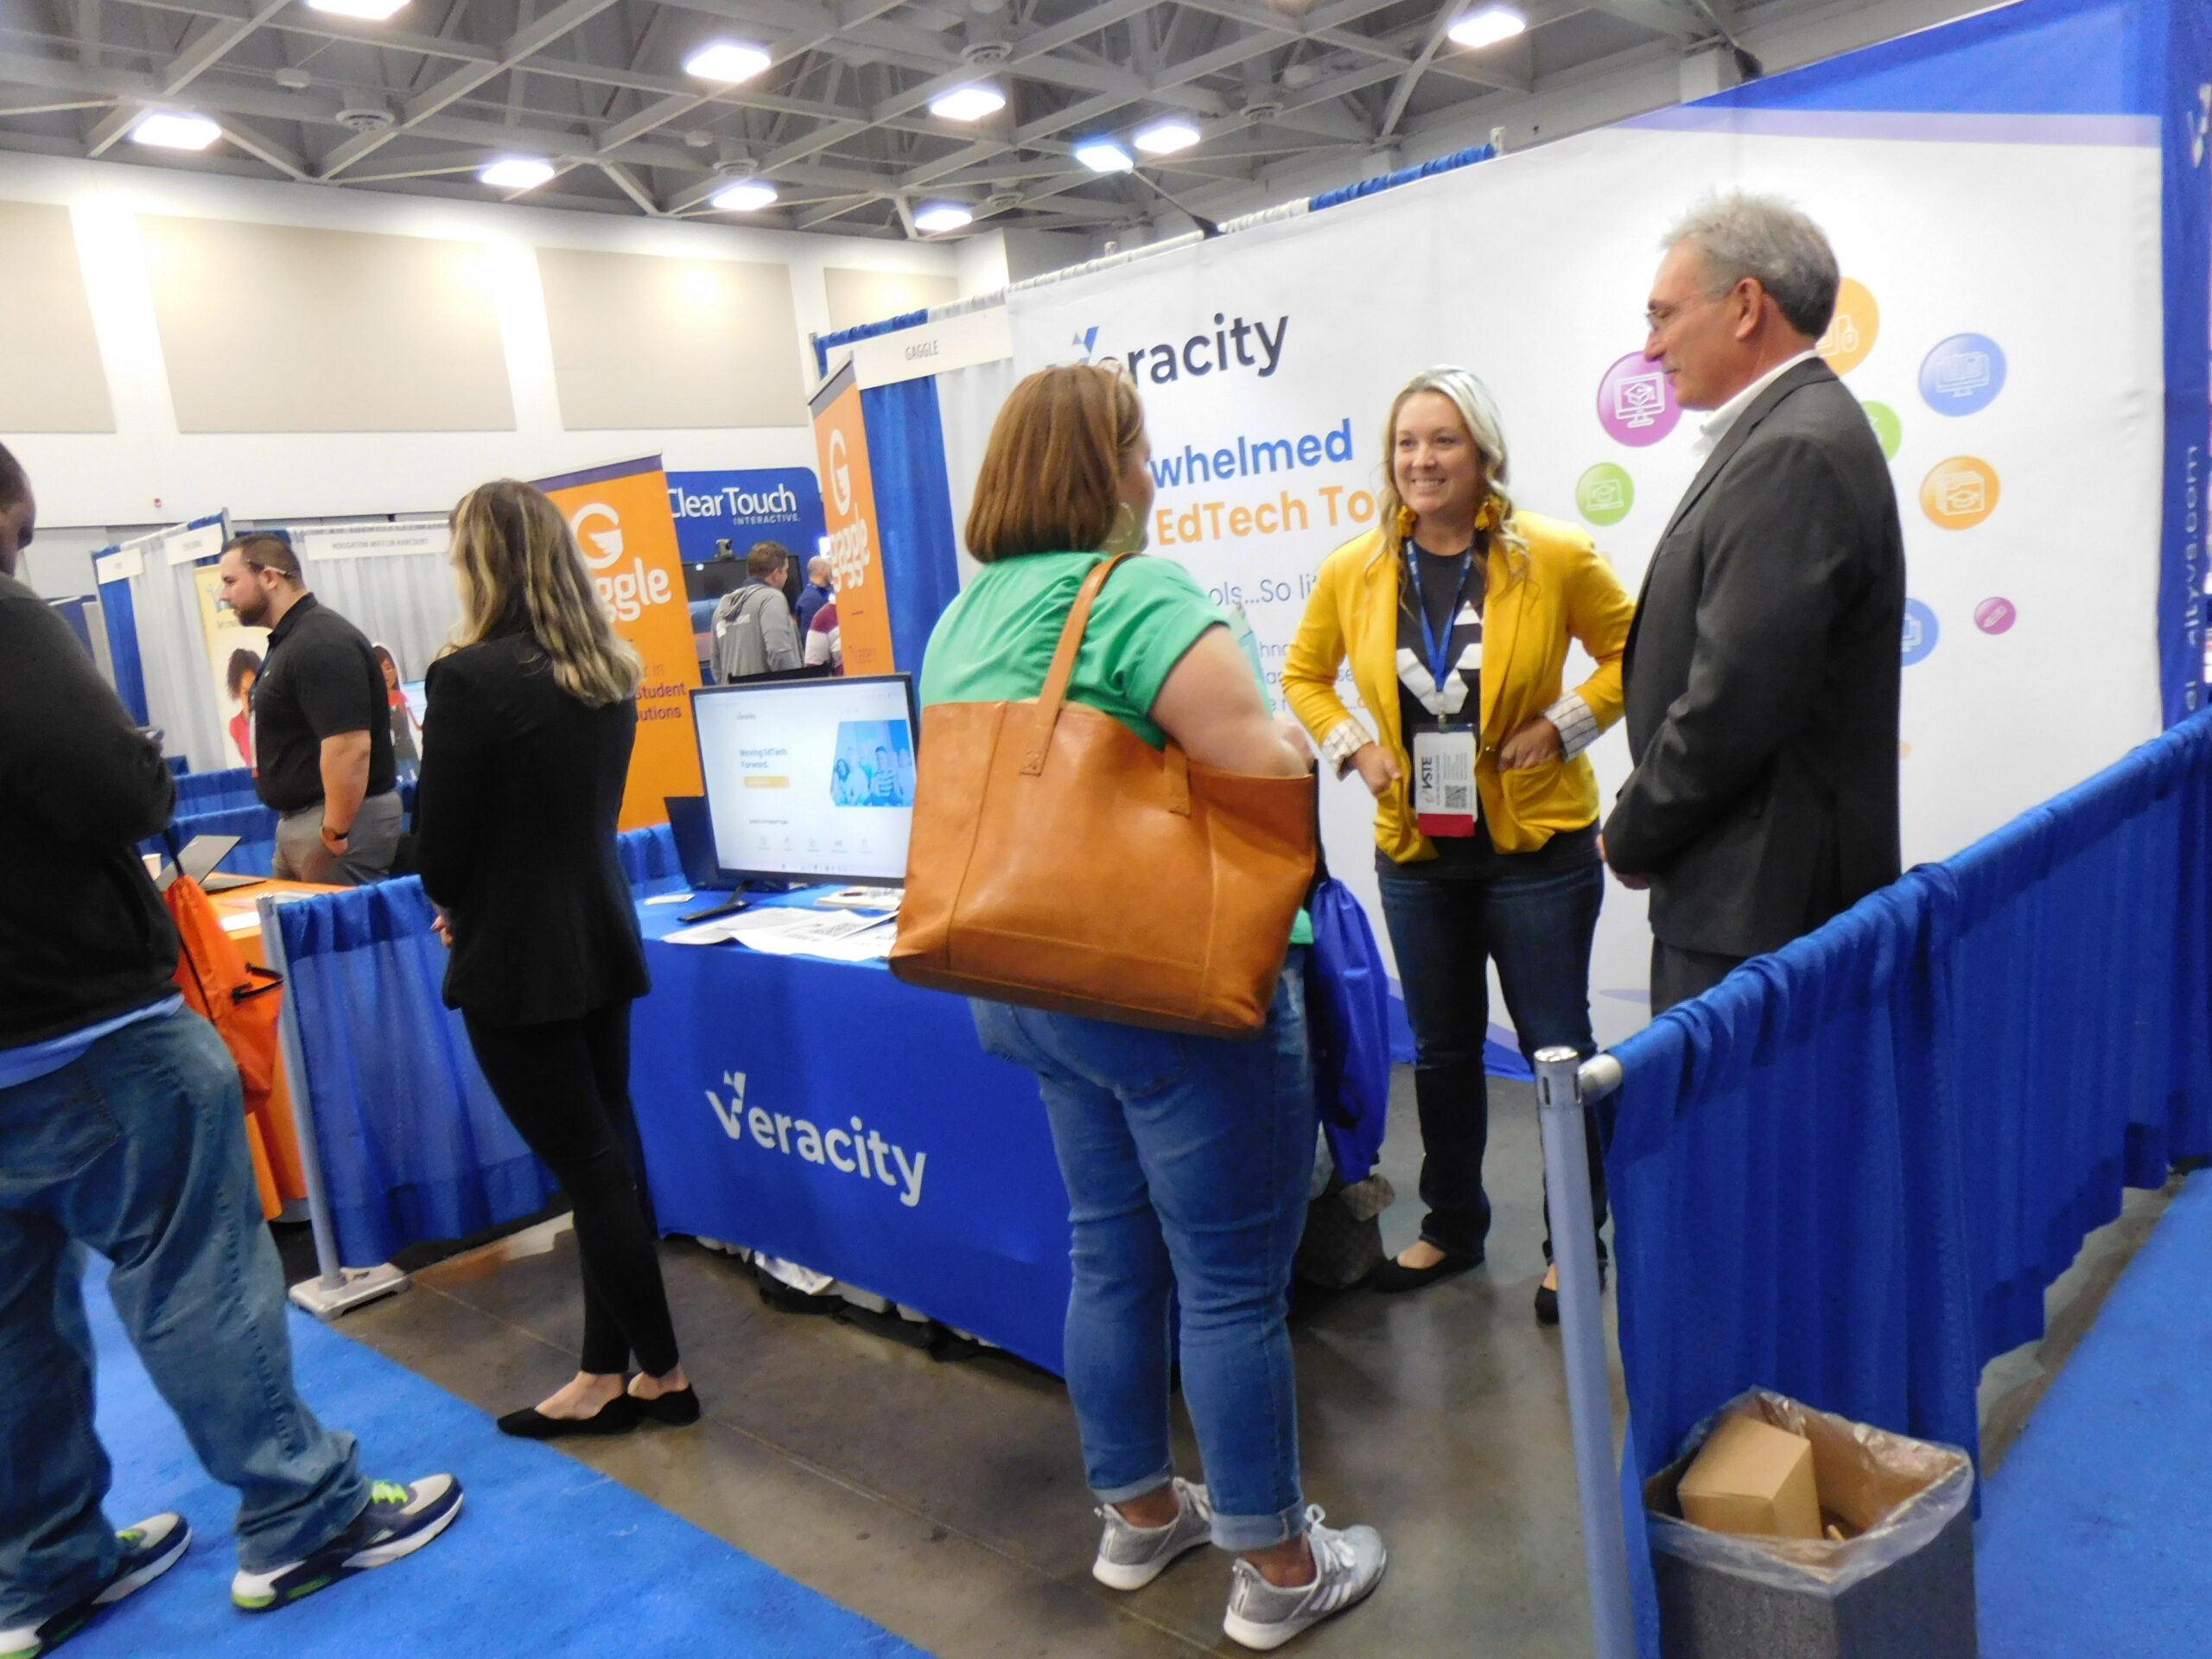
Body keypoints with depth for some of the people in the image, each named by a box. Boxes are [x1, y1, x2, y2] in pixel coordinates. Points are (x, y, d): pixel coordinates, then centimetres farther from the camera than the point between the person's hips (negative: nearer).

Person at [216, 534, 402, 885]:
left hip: (340, 816, -11)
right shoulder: (291, 640, 16)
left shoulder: (322, 644, -19)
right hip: (299, 818, 11)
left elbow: (350, 747, -27)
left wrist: (335, 832, -23)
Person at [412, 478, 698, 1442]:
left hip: (516, 959, -7)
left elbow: (439, 841, -12)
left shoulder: (471, 677, -18)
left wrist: (454, 907, 9)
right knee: (607, 1155, 13)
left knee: (589, 1170, 3)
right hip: (599, 936, 8)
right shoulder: (609, 671, 5)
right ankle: (606, 1375, 24)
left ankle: (660, 1376, 15)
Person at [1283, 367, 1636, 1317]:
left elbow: (1633, 652, 1)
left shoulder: (1553, 555, -9)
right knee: (1442, 1048, 17)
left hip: (1535, 845, -3)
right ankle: (1452, 1227, 35)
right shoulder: (1353, 571, -1)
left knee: (1556, 1048, 5)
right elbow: (1304, 675, 13)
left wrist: (1564, 724, -11)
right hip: (1415, 849, 3)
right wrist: (1351, 744, -3)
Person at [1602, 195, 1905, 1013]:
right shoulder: (1786, 433, 15)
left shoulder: (1796, 453, -18)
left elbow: (1736, 695, -23)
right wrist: (1646, 828, 10)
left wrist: (1633, 837, -9)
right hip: (1752, 890, 10)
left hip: (1760, 901, -10)